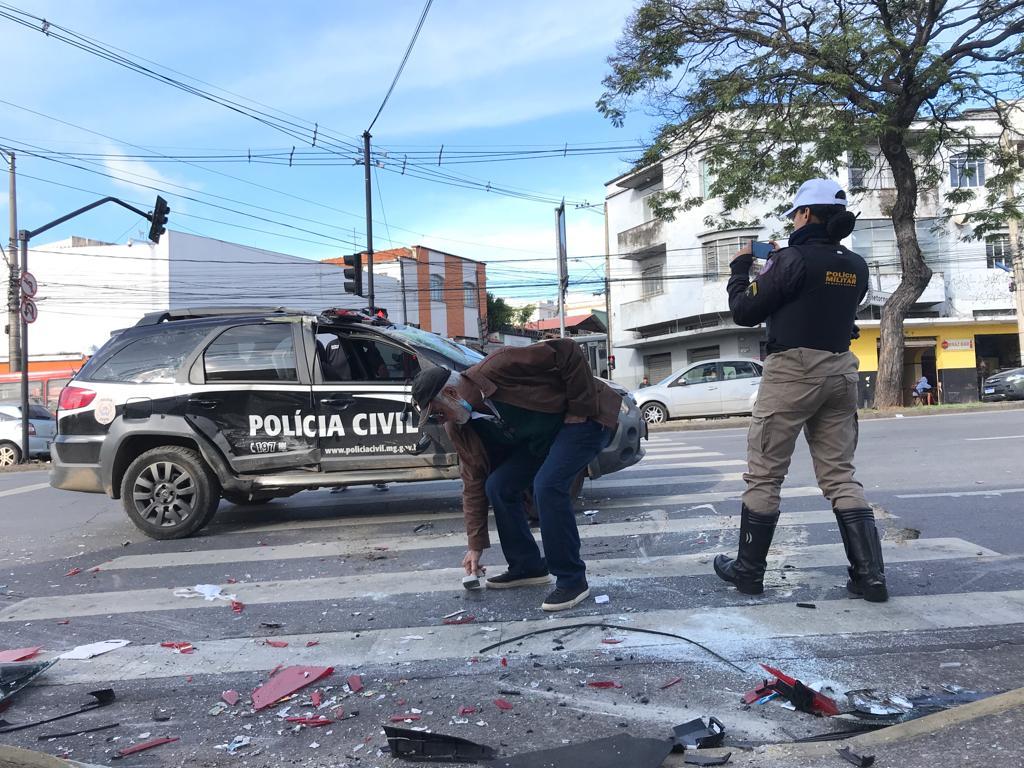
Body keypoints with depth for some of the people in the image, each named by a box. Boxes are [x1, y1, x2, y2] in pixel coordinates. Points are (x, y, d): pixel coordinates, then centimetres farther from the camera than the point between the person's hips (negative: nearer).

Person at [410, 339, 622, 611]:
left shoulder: (499, 367, -29)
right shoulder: (460, 428, -4)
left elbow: (568, 352, -27)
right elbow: (473, 484, 1)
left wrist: (579, 408, -22)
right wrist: (476, 545, 2)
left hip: (584, 417, -8)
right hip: (542, 438, 8)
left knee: (547, 485, -27)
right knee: (498, 486, -4)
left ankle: (572, 580, -13)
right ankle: (527, 566, 12)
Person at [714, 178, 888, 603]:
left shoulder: (795, 258, -11)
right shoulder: (855, 266, 9)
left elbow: (744, 311, -7)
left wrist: (740, 268, 9)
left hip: (793, 371, -7)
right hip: (840, 372, 7)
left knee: (763, 476, 4)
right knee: (840, 476, 11)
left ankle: (748, 570, 13)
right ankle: (870, 575, 7)